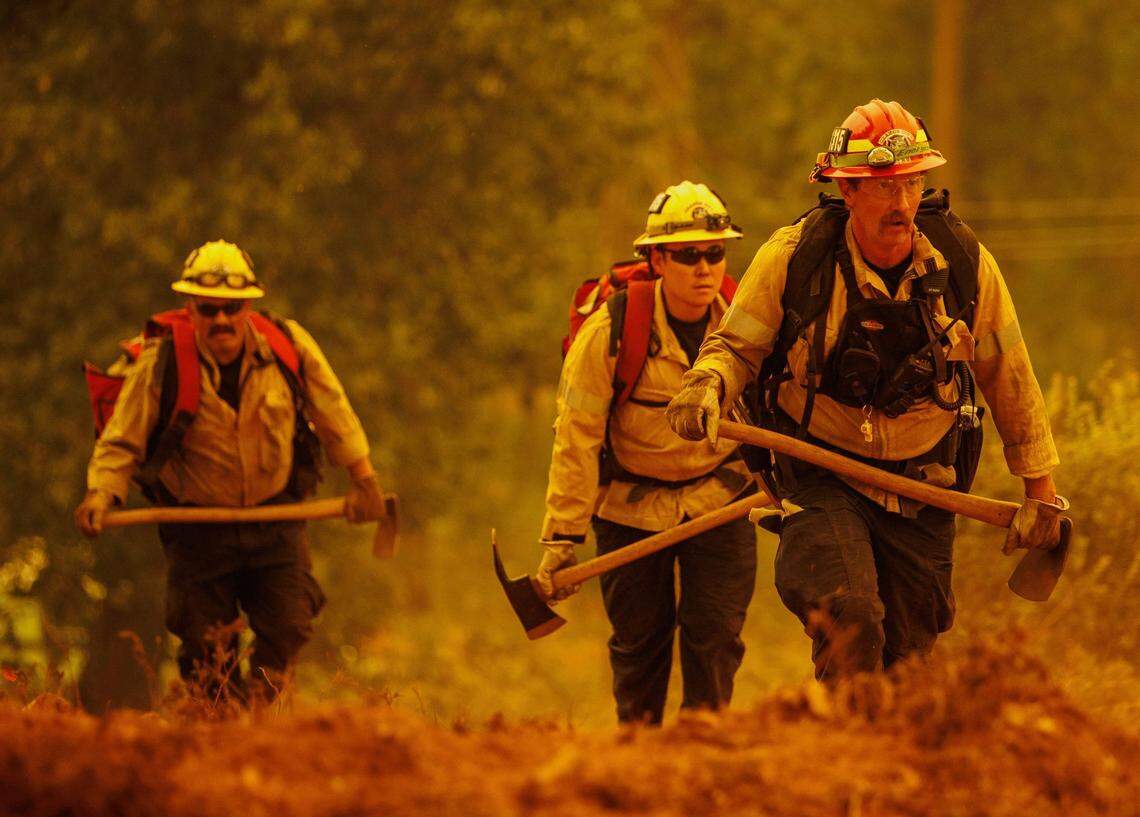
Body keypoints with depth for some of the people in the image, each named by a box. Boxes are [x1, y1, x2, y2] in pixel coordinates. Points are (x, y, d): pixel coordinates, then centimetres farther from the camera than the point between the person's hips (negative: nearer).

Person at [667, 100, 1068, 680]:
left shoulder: (965, 264, -7)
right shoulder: (794, 258, -12)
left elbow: (1008, 378, 5)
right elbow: (735, 345, 1)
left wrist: (1040, 489, 9)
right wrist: (706, 385, -24)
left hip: (920, 492, 3)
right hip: (823, 483, -2)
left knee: (906, 655, 6)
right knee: (850, 625, -26)